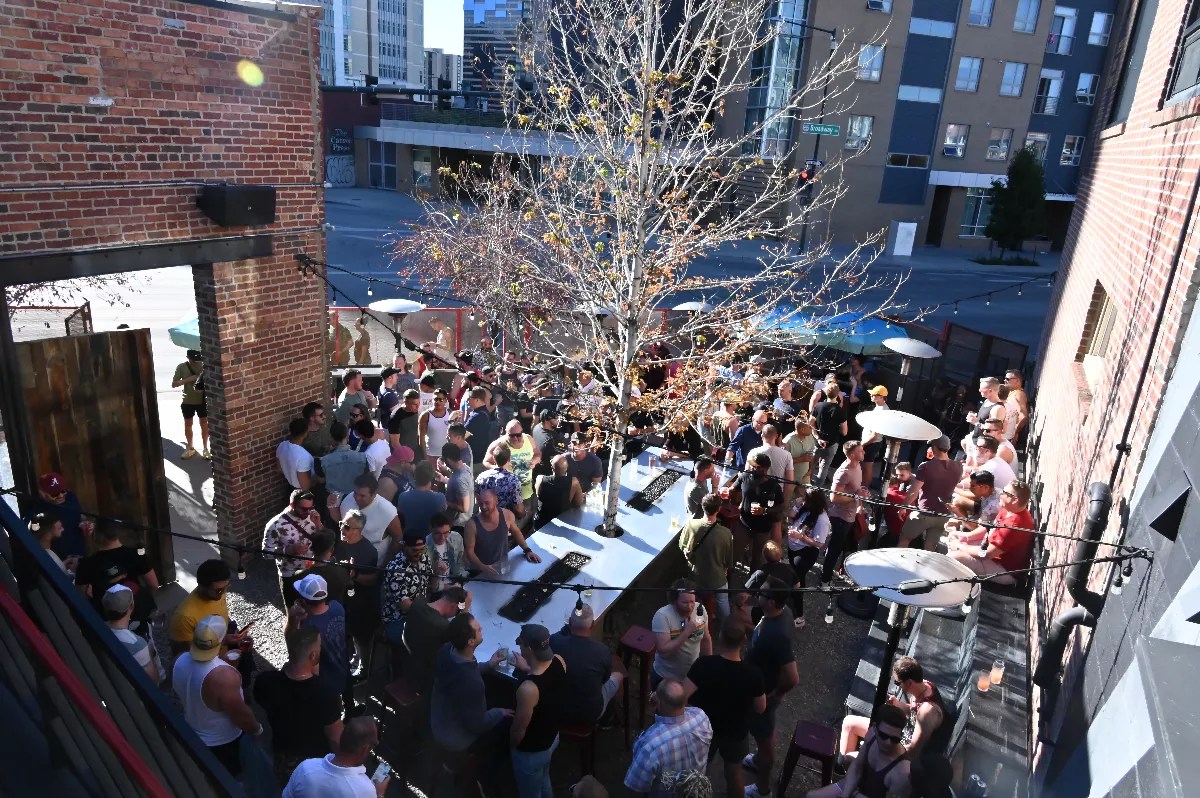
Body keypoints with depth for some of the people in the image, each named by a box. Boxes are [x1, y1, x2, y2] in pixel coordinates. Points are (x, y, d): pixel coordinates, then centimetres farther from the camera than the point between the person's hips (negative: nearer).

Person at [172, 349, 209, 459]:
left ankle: (205, 448, 17)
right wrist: (188, 379, -21)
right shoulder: (181, 367, -6)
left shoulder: (204, 365, -7)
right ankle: (190, 448, 25)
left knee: (204, 424, 6)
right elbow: (173, 384, -7)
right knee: (188, 424, 11)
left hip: (202, 400, -1)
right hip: (187, 401, 1)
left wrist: (204, 387, -21)